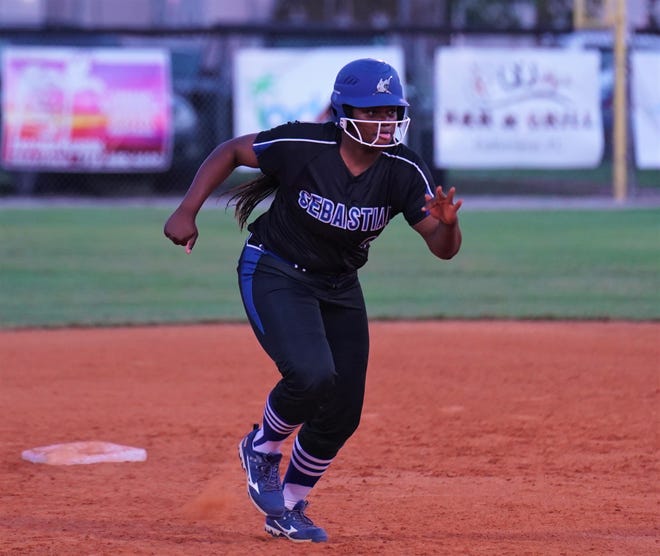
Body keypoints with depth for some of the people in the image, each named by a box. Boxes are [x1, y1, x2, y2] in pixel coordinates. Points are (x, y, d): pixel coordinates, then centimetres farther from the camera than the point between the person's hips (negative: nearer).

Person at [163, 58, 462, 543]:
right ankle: (263, 448, 4)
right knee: (311, 373, -28)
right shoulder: (303, 146, -24)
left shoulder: (405, 170, -16)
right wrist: (187, 212, -16)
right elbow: (231, 151, -8)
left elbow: (443, 248, -20)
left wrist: (447, 223, -43)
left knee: (342, 413, 3)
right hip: (274, 272, -5)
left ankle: (288, 508, 27)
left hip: (339, 286, 5)